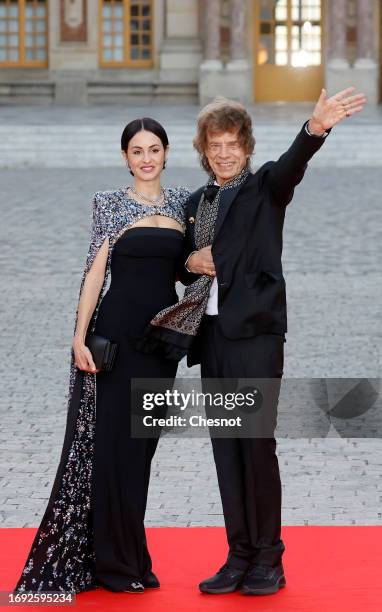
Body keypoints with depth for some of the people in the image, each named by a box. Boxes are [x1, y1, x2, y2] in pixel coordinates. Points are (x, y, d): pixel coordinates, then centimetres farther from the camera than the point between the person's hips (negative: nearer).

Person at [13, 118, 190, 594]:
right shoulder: (110, 203, -1)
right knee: (111, 442, -3)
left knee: (140, 444, 9)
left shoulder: (183, 201, 11)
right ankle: (114, 560, 5)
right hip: (118, 331, -4)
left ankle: (122, 556, 18)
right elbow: (96, 271, -5)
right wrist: (80, 336, -11)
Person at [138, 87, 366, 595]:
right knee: (226, 448, 7)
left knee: (257, 443, -4)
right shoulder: (196, 203, 16)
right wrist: (192, 262, 0)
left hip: (255, 331, -6)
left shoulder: (265, 188, -1)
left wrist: (316, 128, -44)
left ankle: (268, 559, 5)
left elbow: (292, 164, -23)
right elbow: (184, 267, 24)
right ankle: (240, 558, 14)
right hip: (211, 335, 6)